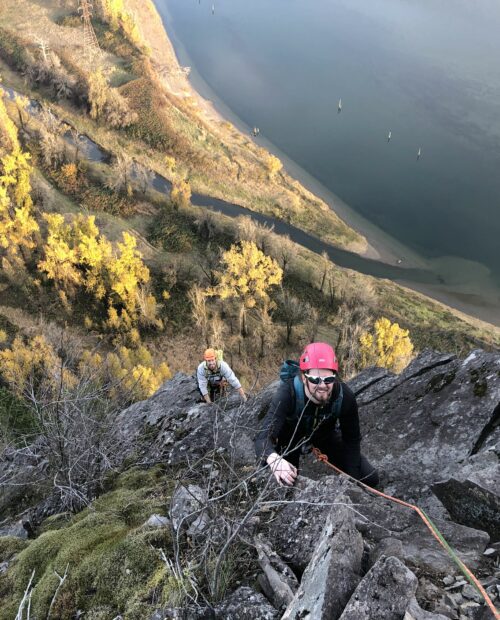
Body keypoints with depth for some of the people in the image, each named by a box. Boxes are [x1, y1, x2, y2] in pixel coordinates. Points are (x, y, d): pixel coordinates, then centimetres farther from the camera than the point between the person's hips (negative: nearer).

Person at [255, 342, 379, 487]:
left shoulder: (344, 396, -31)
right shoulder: (288, 392, -40)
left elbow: (352, 439, -15)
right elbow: (263, 436, -49)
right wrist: (274, 459, -71)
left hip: (325, 433, 2)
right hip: (291, 433, -2)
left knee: (370, 479, -1)